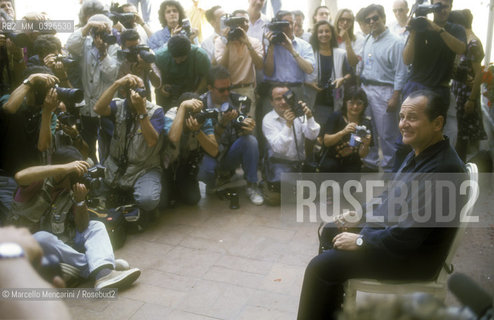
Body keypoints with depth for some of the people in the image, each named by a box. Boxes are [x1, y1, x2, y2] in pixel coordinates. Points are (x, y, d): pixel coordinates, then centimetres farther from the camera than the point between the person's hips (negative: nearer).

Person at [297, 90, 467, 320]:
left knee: (320, 267, -17)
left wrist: (360, 241, -19)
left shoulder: (442, 170, -30)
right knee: (331, 231, 20)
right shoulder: (421, 152, 3)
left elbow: (406, 236, -31)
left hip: (413, 255, -10)